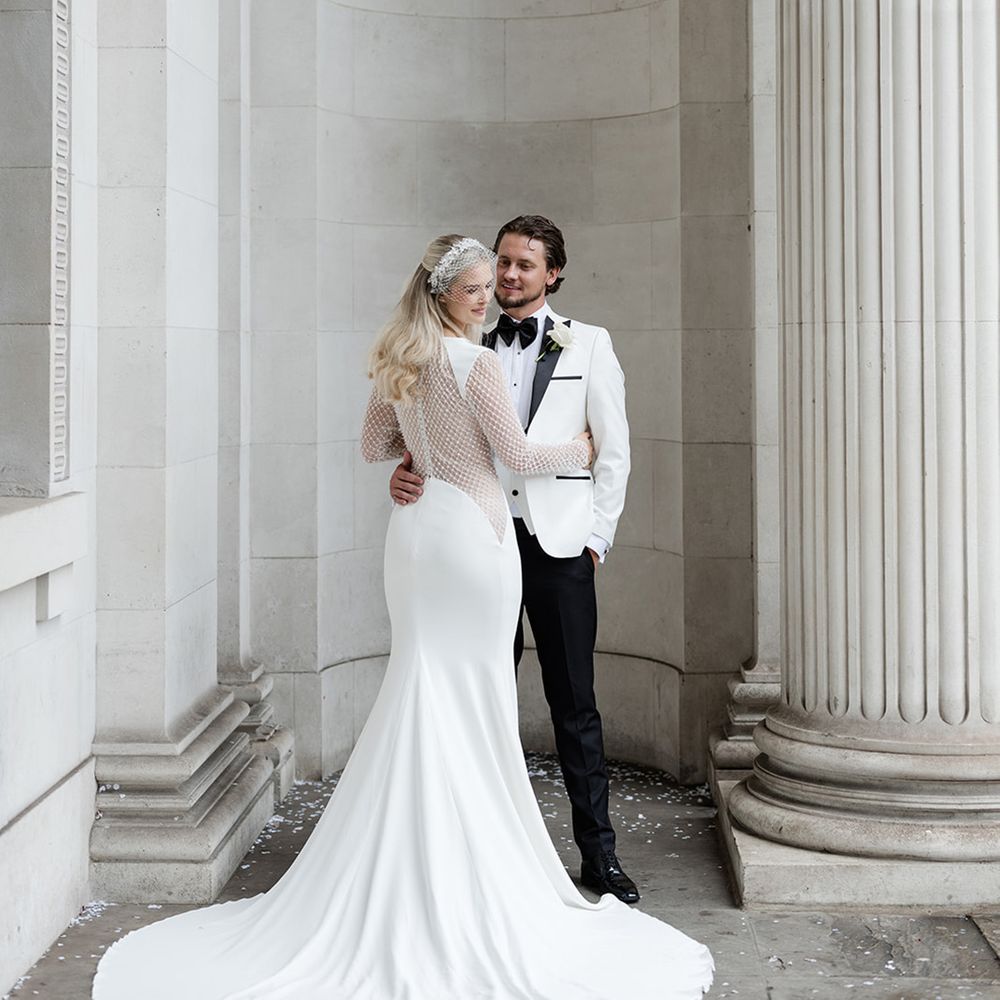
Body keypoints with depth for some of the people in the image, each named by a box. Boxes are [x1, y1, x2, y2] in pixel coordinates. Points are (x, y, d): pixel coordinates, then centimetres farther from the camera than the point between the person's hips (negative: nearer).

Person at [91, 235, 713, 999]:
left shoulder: (397, 363, 10)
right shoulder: (476, 363, -12)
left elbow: (375, 445, 19)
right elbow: (519, 456, -10)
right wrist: (579, 451, 7)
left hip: (416, 528, 7)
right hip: (473, 529, -7)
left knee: (423, 686, 11)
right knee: (476, 698, 1)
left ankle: (406, 868, 15)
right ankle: (477, 861, 8)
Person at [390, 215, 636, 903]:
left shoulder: (588, 345, 6)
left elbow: (614, 448, 5)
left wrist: (597, 536, -1)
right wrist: (407, 472, -12)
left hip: (560, 544, -2)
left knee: (574, 705, 2)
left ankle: (599, 853, 10)